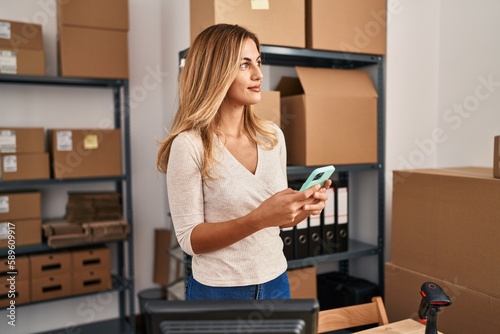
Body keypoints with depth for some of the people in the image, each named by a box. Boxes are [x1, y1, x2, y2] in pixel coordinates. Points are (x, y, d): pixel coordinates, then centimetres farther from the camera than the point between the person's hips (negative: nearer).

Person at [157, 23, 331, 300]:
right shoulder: (189, 145, -18)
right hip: (218, 291, -4)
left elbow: (277, 219, 8)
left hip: (275, 284, 5)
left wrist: (303, 208, -13)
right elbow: (190, 239, -16)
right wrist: (258, 219, -28)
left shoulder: (273, 136, -2)